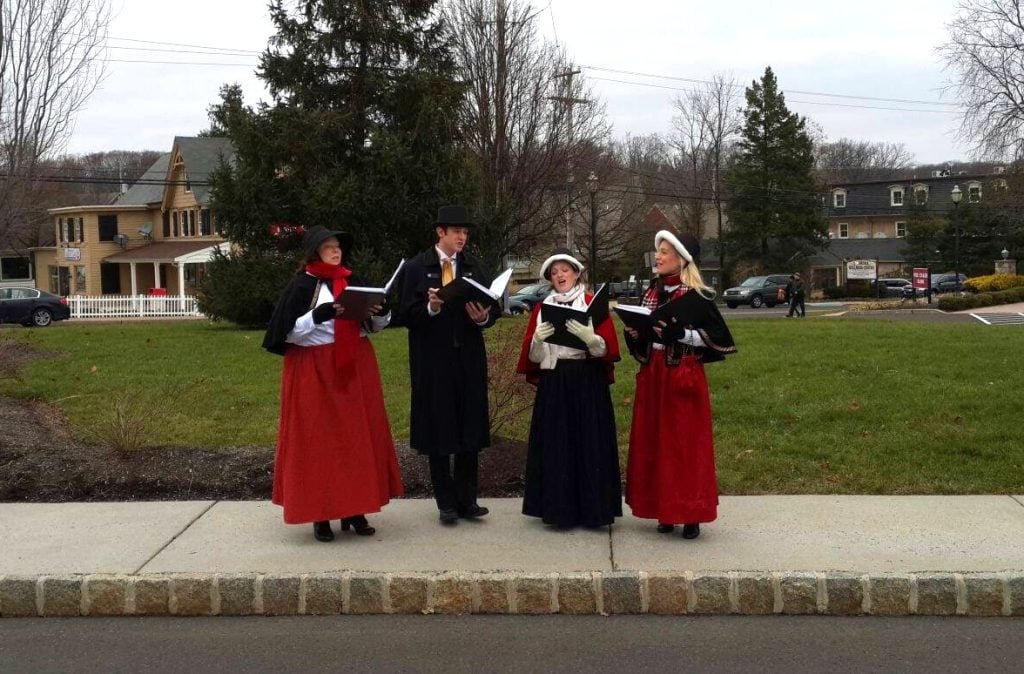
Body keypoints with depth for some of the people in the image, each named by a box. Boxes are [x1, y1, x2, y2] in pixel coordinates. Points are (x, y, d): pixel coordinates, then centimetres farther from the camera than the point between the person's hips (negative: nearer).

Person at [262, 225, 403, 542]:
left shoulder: (354, 282, 9)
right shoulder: (301, 286, -6)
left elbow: (374, 325, 14)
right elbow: (289, 333, -11)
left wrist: (381, 312, -8)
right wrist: (317, 316, -24)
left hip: (355, 367, 5)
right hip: (316, 370, -5)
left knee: (359, 436, 5)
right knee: (318, 440, -2)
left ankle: (354, 509, 14)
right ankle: (320, 514, 5)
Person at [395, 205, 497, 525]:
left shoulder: (473, 268, 9)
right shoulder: (416, 268, -1)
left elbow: (493, 309, 7)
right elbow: (406, 315, -4)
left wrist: (483, 317, -15)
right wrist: (431, 308, -21)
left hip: (469, 358, 3)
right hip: (433, 360, -3)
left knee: (470, 428, 5)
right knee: (439, 430, 3)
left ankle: (467, 499, 14)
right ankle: (446, 502, 12)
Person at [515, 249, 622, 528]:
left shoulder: (593, 303, 2)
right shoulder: (542, 308, 10)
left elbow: (606, 348, -6)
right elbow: (532, 356, 6)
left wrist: (587, 336, -24)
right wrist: (537, 339, -14)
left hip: (588, 384, -2)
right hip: (553, 384, 2)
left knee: (589, 443, -2)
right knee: (554, 446, 1)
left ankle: (591, 508, 7)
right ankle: (557, 509, 9)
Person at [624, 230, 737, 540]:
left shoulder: (697, 296, -8)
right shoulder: (652, 292, 11)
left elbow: (718, 338, -10)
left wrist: (680, 334, -20)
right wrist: (634, 333, -2)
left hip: (684, 377, -6)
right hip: (652, 375, 6)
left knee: (686, 443, -2)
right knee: (654, 442, 7)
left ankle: (691, 514, 7)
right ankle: (665, 511, 17)